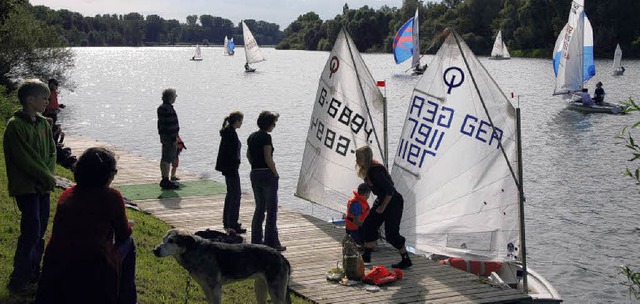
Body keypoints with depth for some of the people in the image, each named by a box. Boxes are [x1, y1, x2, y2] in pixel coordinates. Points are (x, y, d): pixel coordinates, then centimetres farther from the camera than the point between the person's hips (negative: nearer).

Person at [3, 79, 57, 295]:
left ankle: (33, 274, 26)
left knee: (40, 231, 13)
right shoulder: (15, 125, -15)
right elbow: (24, 159, -18)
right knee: (31, 232, -8)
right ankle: (18, 282, 1)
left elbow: (52, 152, 12)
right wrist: (48, 178, -12)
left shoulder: (44, 123, 9)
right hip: (26, 188, -8)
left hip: (43, 187, 8)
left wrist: (49, 176, -5)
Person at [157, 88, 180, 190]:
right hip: (170, 137, -11)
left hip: (164, 136, 11)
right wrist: (174, 138, -21)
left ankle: (164, 180, 21)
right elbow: (171, 125, -22)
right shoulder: (168, 109, -19)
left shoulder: (161, 108, 13)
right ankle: (166, 181, -5)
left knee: (164, 158, 14)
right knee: (167, 159, -7)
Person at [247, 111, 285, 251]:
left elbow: (248, 155, 17)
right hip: (267, 174, -8)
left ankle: (256, 241, 16)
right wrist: (276, 173, -8)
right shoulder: (266, 137, -14)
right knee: (271, 209, -1)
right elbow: (268, 158, -18)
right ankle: (271, 242, 0)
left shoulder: (252, 136, 10)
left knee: (259, 208, 15)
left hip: (254, 174, 8)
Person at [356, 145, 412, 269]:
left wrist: (383, 207, -19)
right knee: (368, 225, 10)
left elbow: (390, 189, -27)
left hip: (393, 202, -10)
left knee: (391, 234, -4)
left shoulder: (375, 170, -27)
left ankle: (406, 260, 12)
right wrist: (379, 205, 16)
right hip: (381, 200, 10)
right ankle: (366, 257, 22)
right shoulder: (367, 169, 3)